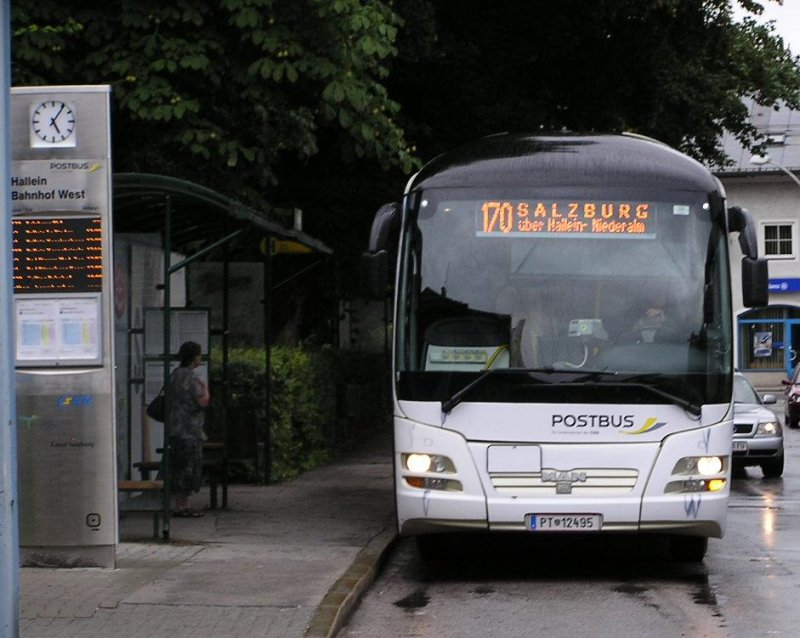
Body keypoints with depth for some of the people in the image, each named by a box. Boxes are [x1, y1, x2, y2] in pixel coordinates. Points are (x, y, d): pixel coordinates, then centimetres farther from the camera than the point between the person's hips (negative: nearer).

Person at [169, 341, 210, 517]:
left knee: (181, 468, 12)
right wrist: (205, 388, 1)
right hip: (188, 430, -10)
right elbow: (203, 402, -18)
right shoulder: (190, 377, -16)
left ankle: (182, 505, 15)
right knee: (187, 468, -6)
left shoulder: (175, 374, 13)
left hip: (176, 429, 10)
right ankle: (181, 507, -5)